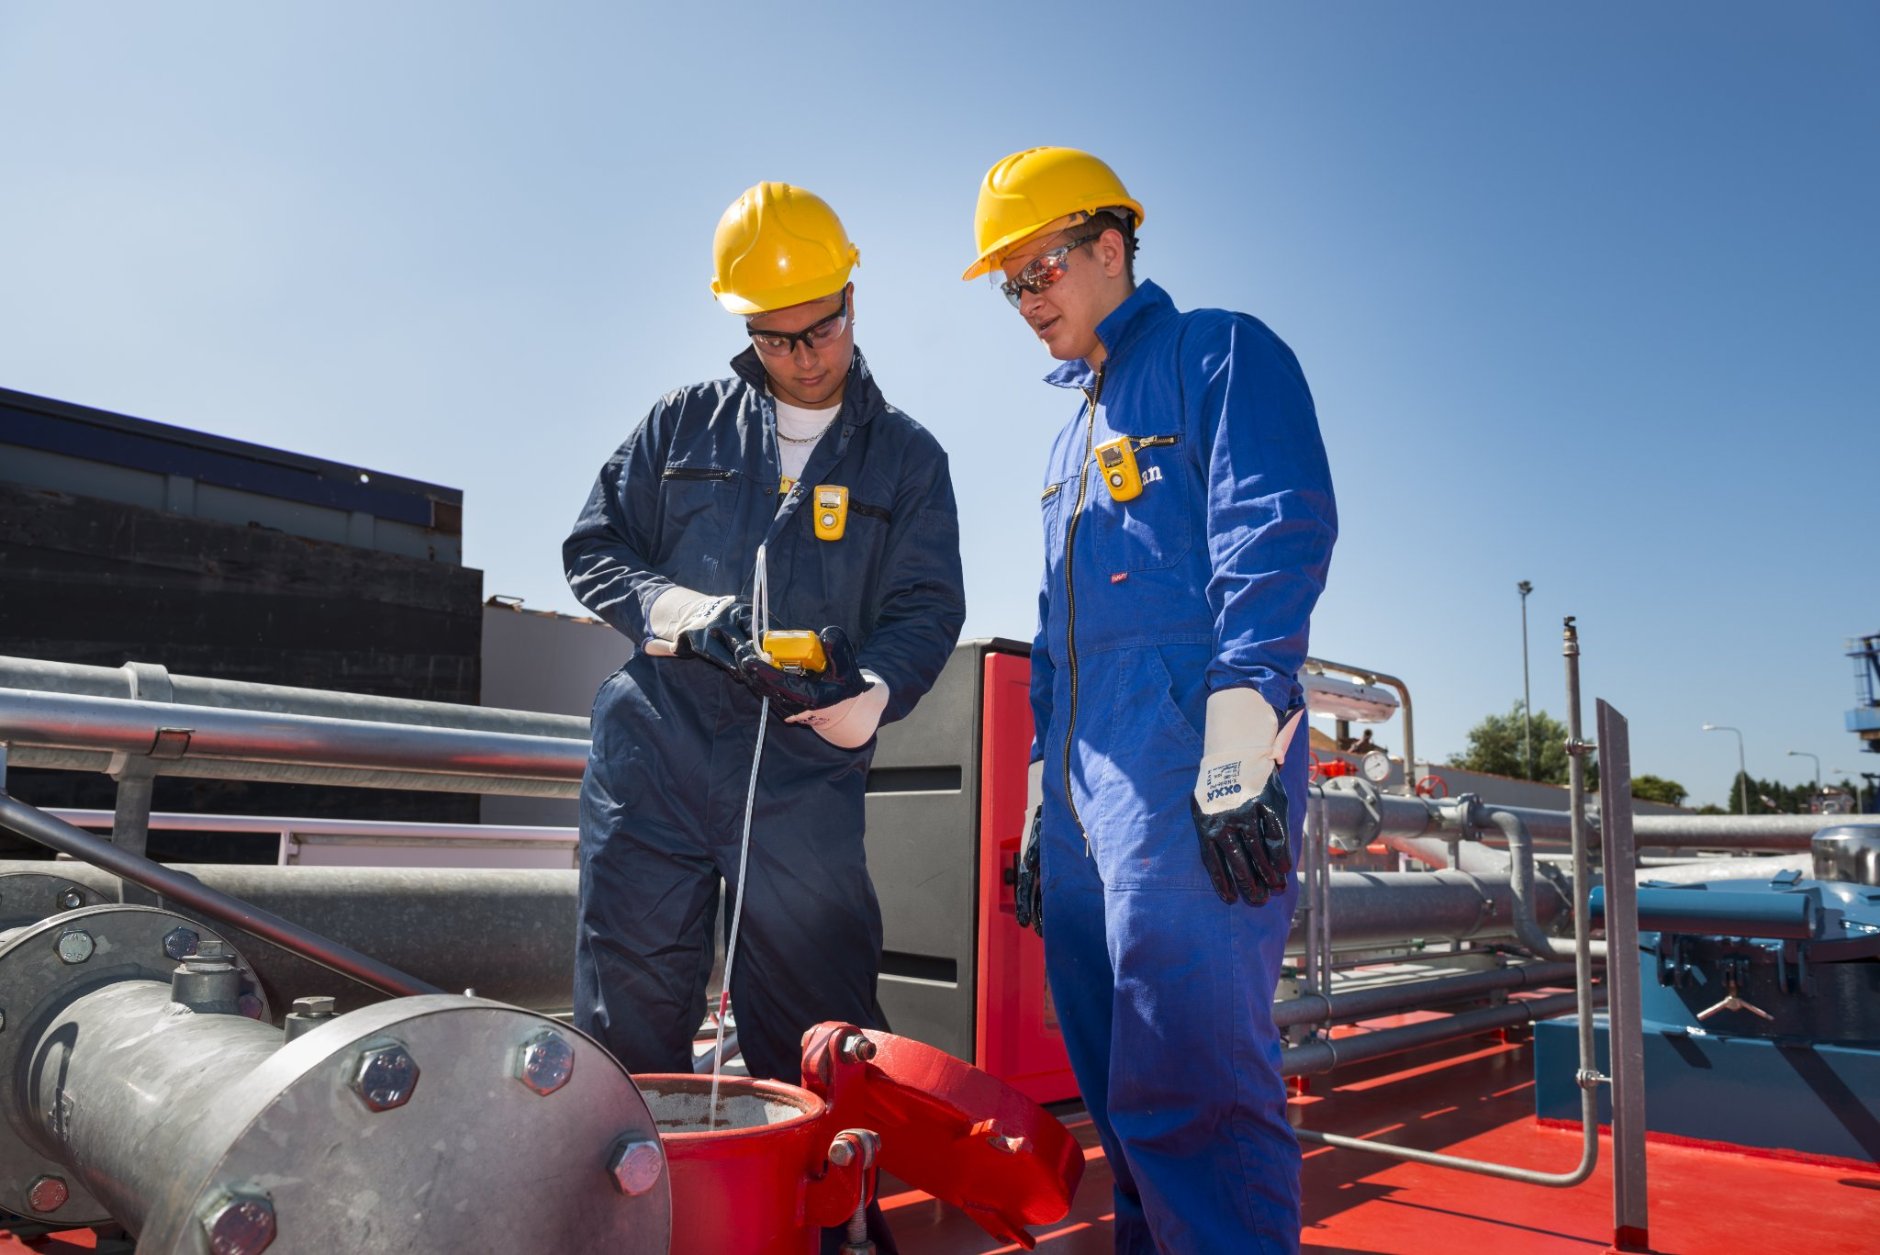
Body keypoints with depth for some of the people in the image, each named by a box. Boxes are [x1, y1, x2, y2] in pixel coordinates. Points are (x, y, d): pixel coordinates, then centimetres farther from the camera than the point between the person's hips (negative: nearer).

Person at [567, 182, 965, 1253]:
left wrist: (868, 695, -19)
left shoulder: (906, 457, 11)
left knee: (818, 1030, 4)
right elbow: (594, 551, 10)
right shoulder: (686, 424, 12)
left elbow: (927, 608, 2)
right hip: (654, 753, 1)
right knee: (629, 1014, 8)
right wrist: (693, 614, -9)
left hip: (805, 773, -1)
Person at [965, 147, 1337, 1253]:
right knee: (1124, 1087, 10)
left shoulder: (1217, 353, 5)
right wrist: (1042, 798, 23)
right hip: (1088, 789, 8)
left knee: (1186, 1087, -14)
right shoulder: (1075, 436, 29)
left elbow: (1278, 534, -11)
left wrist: (1239, 745, -22)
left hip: (1188, 774, -8)